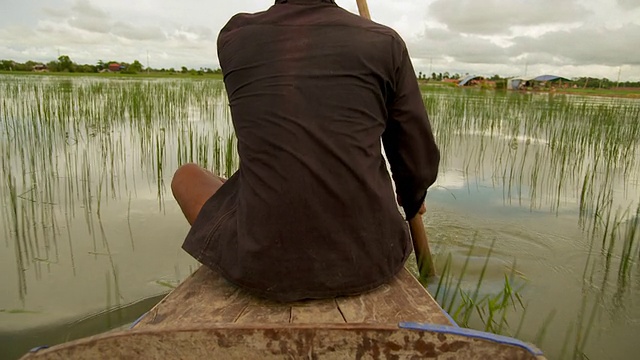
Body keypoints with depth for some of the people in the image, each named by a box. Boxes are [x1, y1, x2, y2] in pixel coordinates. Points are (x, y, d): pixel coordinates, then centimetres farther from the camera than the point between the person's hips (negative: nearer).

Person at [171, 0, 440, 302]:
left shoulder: (233, 37, 1)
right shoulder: (384, 42, -1)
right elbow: (420, 164, 5)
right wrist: (411, 203, 27)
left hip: (264, 262, -1)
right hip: (368, 257, 2)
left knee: (187, 178, 26)